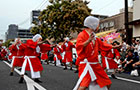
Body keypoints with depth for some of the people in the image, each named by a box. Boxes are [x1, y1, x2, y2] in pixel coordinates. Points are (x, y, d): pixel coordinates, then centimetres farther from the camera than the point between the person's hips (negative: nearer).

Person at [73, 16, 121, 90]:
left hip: (95, 65, 9)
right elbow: (79, 47, -29)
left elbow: (102, 45, 29)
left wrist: (114, 47, 36)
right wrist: (88, 40, -44)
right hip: (86, 64, -8)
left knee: (107, 83, 13)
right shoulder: (82, 35, -11)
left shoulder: (94, 37, 14)